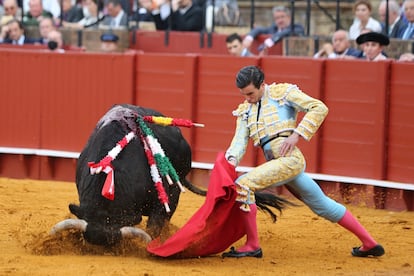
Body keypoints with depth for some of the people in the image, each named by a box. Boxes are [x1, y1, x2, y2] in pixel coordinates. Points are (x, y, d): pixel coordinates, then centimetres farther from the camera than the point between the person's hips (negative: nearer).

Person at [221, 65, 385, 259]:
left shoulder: (282, 92, 3)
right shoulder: (245, 110, 20)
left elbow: (320, 108, -4)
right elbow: (240, 140, 8)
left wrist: (297, 134, -13)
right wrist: (232, 159, -14)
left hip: (290, 159, -8)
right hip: (276, 163, 8)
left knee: (243, 185, -20)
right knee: (323, 206, 13)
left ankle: (252, 246, -13)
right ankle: (369, 244, 21)